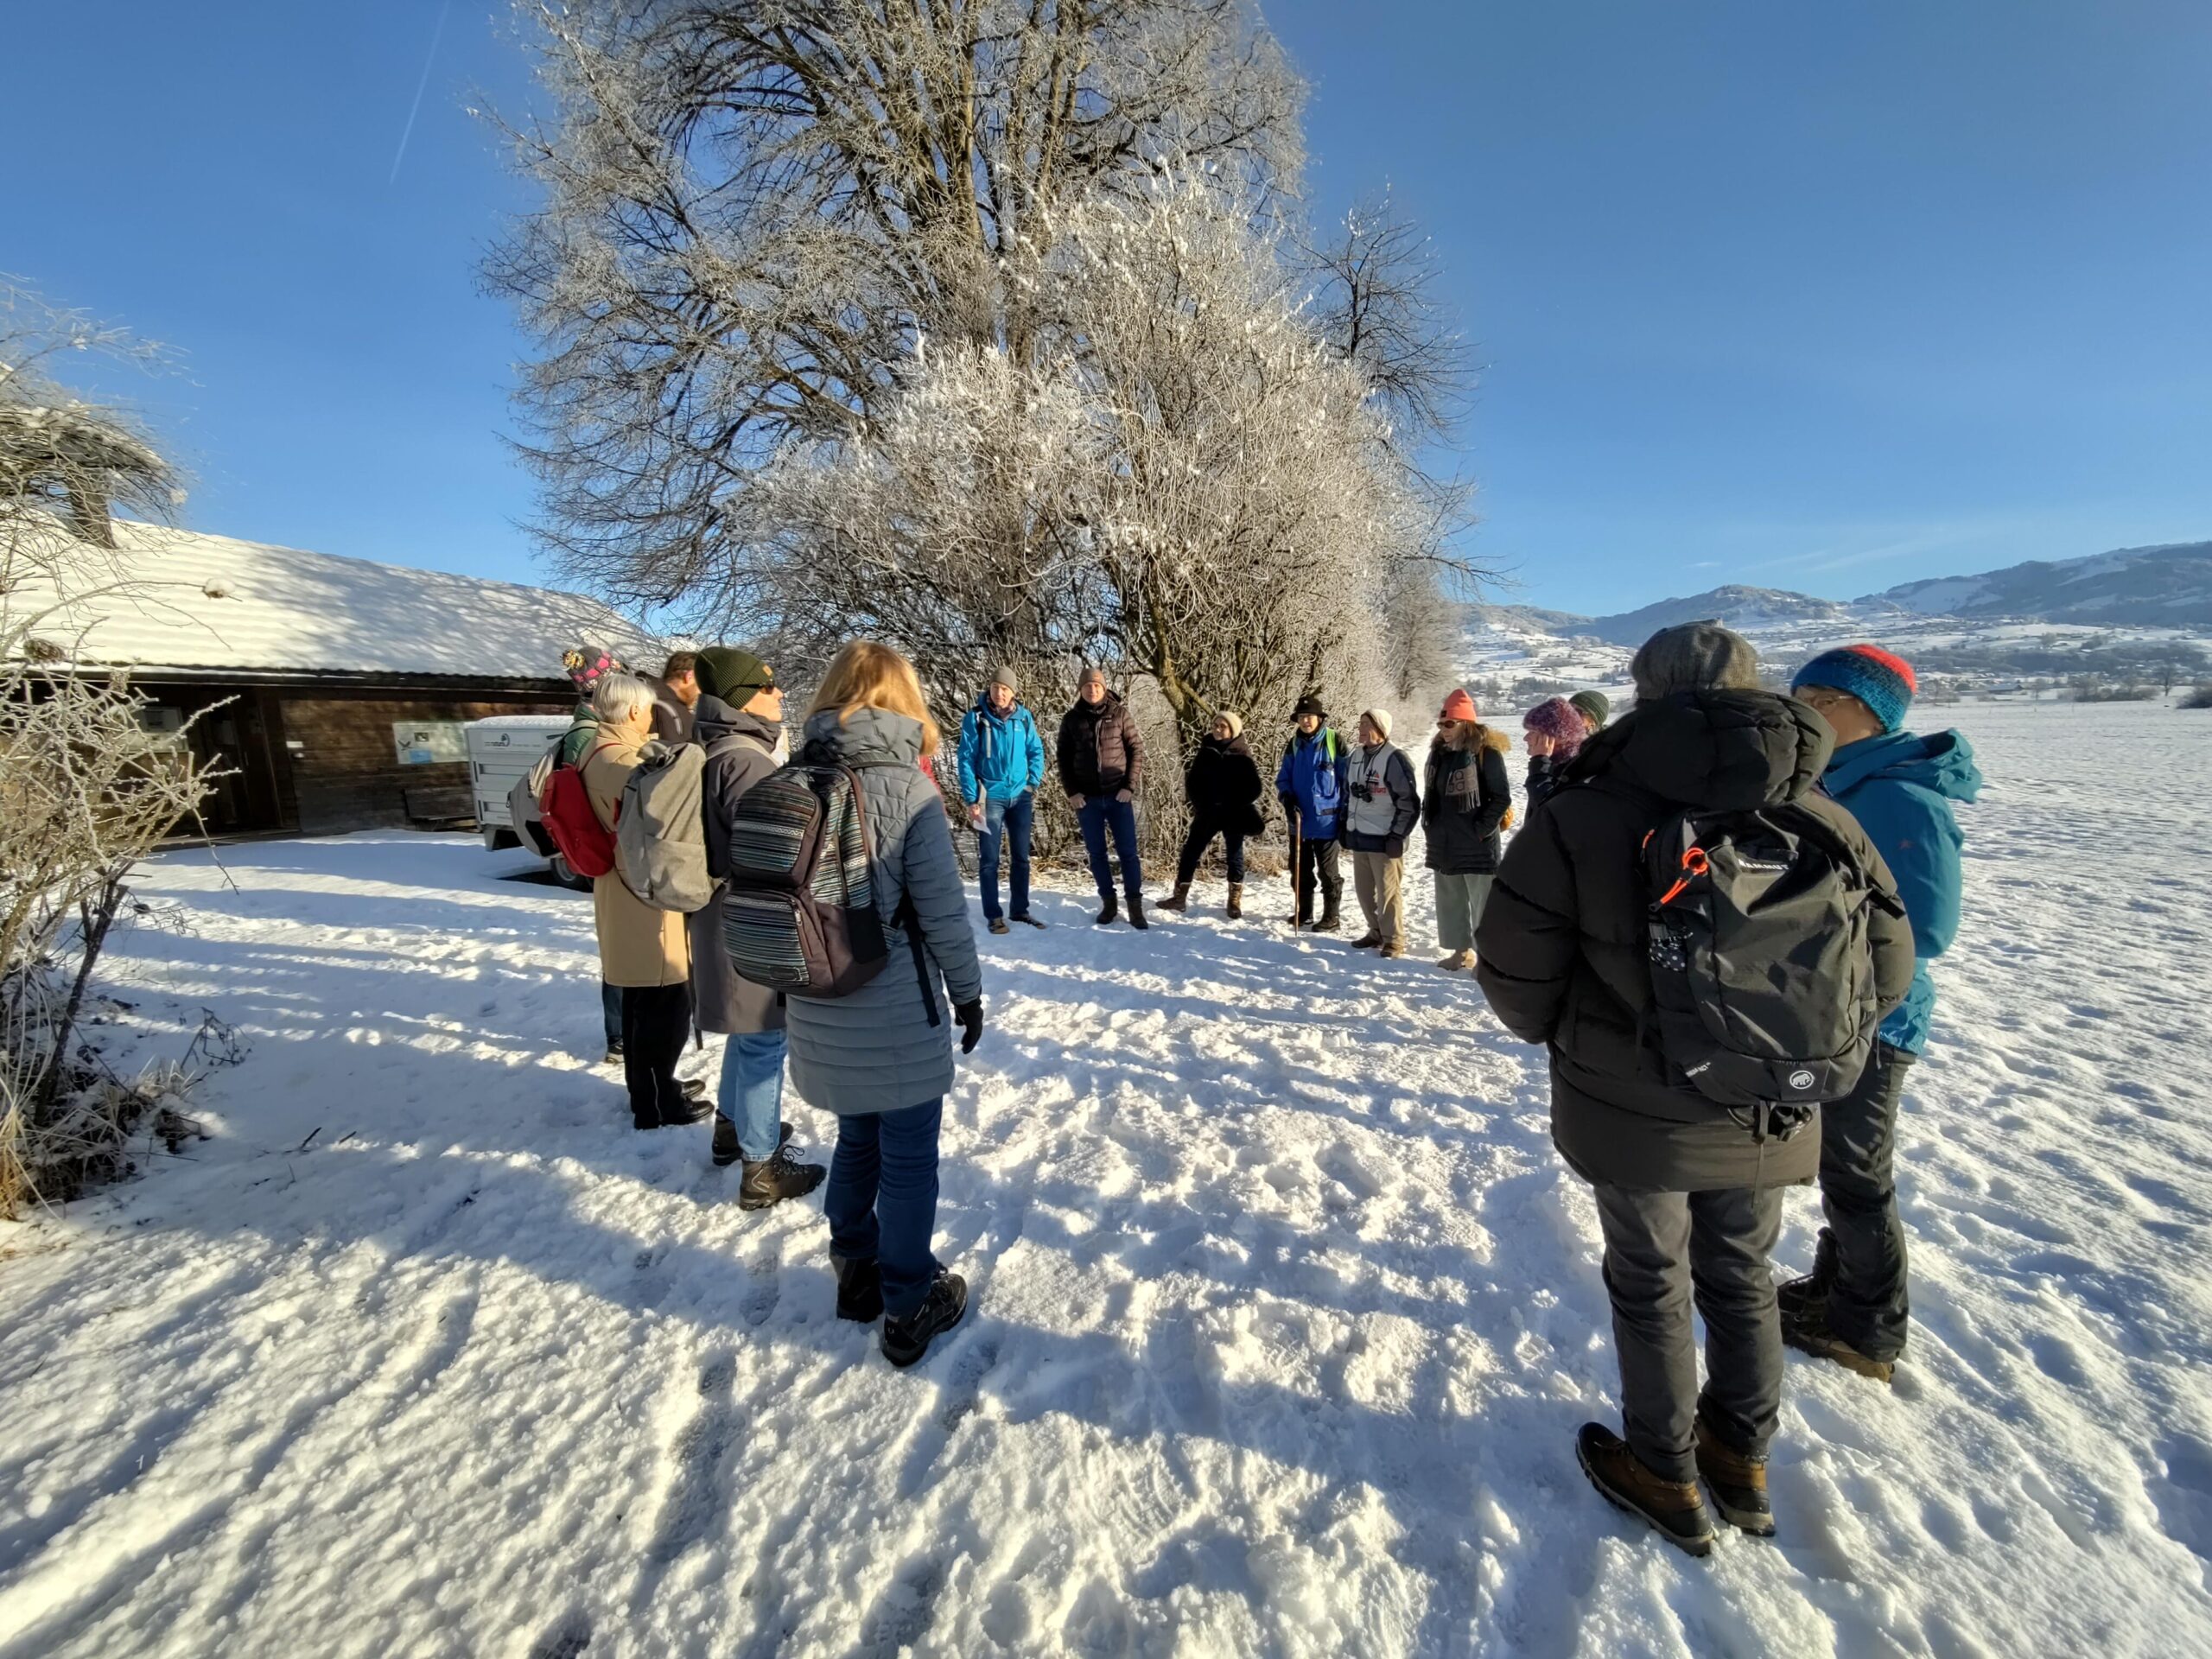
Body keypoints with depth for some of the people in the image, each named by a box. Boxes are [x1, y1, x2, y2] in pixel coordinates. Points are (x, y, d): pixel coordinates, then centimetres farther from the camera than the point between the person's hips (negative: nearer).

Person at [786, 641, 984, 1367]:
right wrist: (968, 990, -1)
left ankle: (856, 1275, 38)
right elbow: (942, 909, -14)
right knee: (908, 1160, 10)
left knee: (856, 1142, 23)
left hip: (819, 1008, 6)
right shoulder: (906, 788, -15)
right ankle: (908, 1310, 23)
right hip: (897, 1012, -5)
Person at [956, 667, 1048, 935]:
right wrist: (971, 799, -12)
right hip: (990, 797, -3)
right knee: (989, 859, 2)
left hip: (1020, 797, 4)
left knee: (1021, 856, 12)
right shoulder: (975, 718, -8)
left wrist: (1034, 781, -5)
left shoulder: (1023, 717, 1)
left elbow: (1036, 750, 9)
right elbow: (967, 759, -8)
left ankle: (1020, 909, 25)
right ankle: (993, 915, 12)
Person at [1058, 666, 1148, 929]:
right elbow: (1064, 759, 7)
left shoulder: (1119, 713, 2)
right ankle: (1108, 902, 18)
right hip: (1087, 798, 2)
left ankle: (1135, 906, 4)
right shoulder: (1071, 719, 5)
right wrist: (1071, 792, -3)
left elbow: (1136, 749, 2)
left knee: (1128, 851, -2)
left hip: (1118, 796, -1)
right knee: (1096, 853, 7)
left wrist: (1130, 787, -7)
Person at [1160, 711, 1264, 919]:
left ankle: (1235, 903, 16)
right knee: (1190, 852, 0)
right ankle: (1180, 897, 8)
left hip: (1233, 815, -3)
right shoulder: (1205, 751, 4)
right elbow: (1192, 781, 8)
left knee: (1234, 856, 5)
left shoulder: (1242, 755, -4)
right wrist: (1199, 804, -4)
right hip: (1207, 813, 3)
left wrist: (1234, 807, -13)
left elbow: (1253, 788, -7)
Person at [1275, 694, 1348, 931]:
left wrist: (1346, 815, -6)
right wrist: (1287, 800, -8)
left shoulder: (1334, 741, -9)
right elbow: (1283, 778, 11)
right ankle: (1303, 911, 29)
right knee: (1300, 870, 14)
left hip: (1326, 820, -5)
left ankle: (1332, 917, 16)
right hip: (1299, 820, 5)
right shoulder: (1294, 744, 6)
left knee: (1327, 872, 5)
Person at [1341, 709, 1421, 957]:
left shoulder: (1394, 758, -13)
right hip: (1359, 836, 7)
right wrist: (1345, 826, 17)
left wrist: (1397, 836, -15)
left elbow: (1410, 803, -13)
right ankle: (1377, 931, 29)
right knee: (1364, 890, 13)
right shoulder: (1356, 756, 11)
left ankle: (1394, 940, 10)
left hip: (1383, 839, -7)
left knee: (1387, 892, -2)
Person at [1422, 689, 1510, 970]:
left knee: (1483, 902, -2)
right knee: (1450, 901, 15)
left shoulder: (1486, 752, -12)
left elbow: (1502, 798, -13)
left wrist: (1481, 829, -14)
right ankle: (1461, 950, 28)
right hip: (1444, 844, 8)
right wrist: (1429, 826, 12)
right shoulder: (1439, 752, 10)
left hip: (1477, 845, -8)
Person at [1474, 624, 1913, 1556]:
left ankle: (1664, 1477, 35)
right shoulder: (1826, 824, -7)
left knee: (1651, 1288, 17)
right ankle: (1741, 1461, 44)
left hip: (1631, 1113, -3)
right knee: (1740, 1279, 25)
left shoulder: (1581, 817, -21)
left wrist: (1559, 1035, 6)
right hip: (1768, 1120, 4)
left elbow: (1513, 972, -15)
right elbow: (1884, 973, 2)